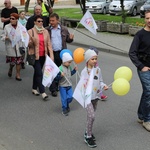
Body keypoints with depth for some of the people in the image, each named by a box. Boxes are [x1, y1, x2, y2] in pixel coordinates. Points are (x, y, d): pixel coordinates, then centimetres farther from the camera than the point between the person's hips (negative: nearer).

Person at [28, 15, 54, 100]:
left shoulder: (45, 31, 4)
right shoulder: (30, 32, -6)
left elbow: (49, 44, 2)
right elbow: (28, 45, -6)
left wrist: (51, 55, -6)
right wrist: (32, 41, -28)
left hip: (43, 55, 4)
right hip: (34, 56, -4)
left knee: (37, 72, 16)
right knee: (39, 73, -9)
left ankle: (34, 89, 31)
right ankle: (43, 92, -9)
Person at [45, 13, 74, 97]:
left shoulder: (64, 29, 6)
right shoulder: (47, 30, 1)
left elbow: (68, 40, 12)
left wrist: (71, 39, -10)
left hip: (61, 53, 2)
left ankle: (57, 85, 28)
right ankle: (53, 89, 2)